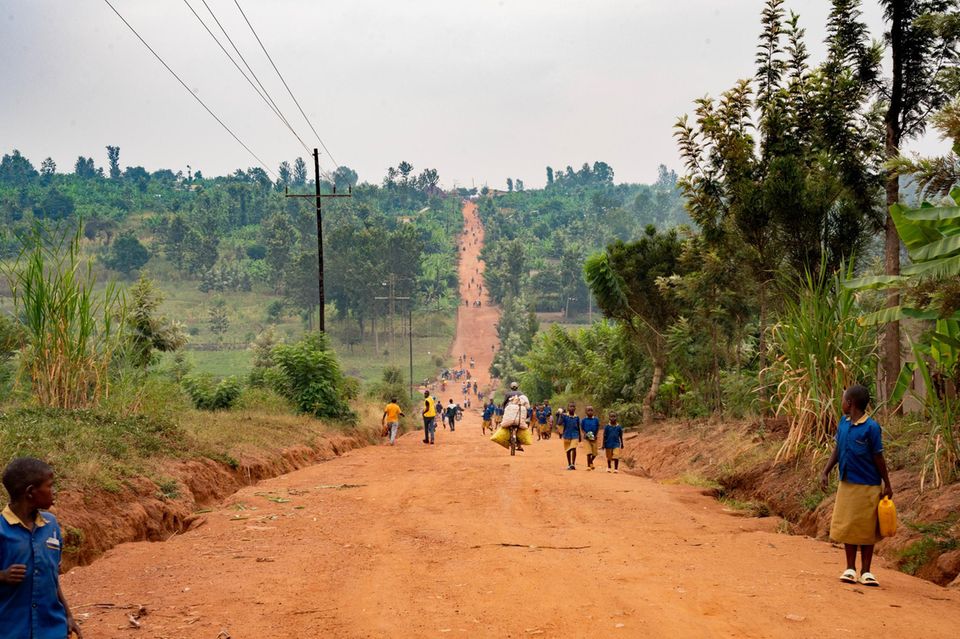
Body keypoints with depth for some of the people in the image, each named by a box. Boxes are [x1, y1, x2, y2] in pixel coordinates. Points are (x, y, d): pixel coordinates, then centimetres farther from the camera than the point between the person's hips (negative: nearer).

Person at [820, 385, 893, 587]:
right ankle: (850, 568, 20)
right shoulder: (843, 423, 3)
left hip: (867, 486, -5)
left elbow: (878, 458, -9)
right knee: (847, 526, 9)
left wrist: (887, 485, -4)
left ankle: (865, 571, 15)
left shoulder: (871, 427, -15)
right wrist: (825, 472, 5)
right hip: (846, 484, 5)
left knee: (866, 529, 4)